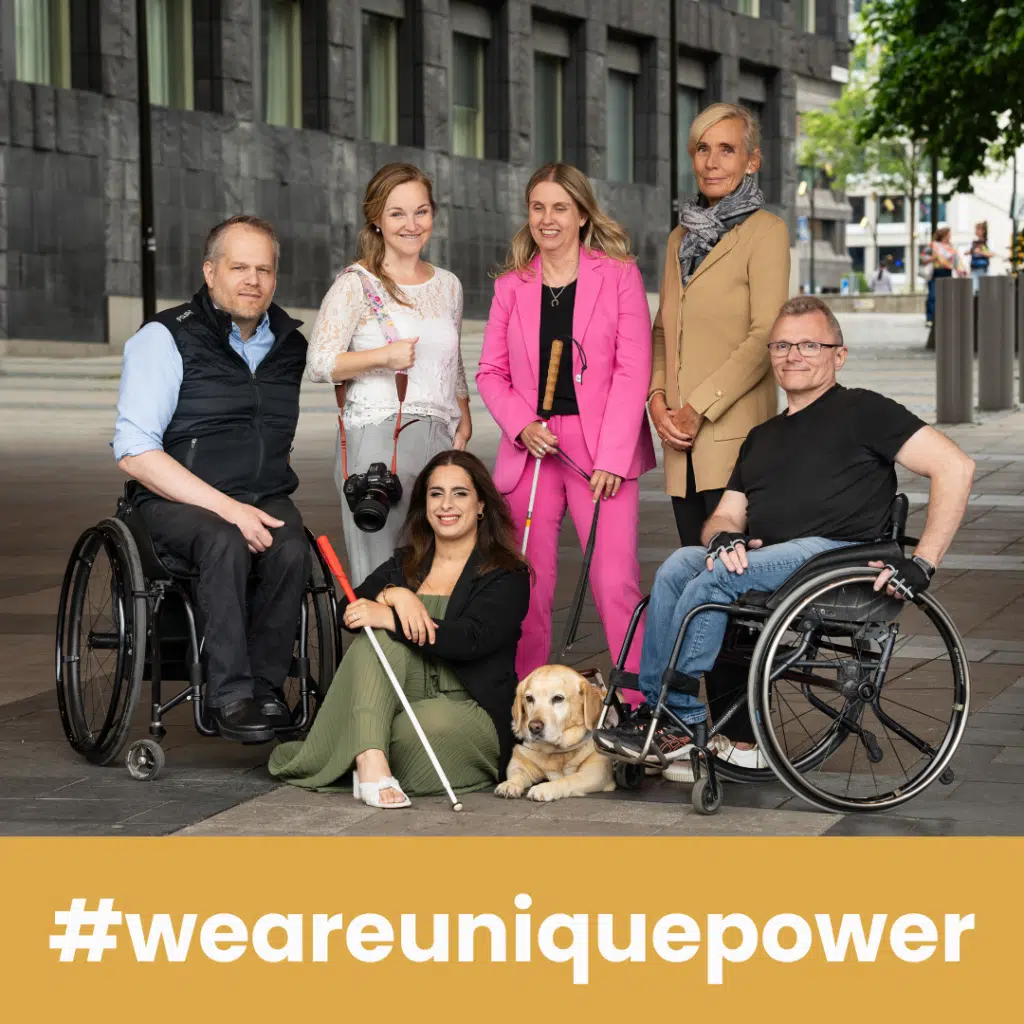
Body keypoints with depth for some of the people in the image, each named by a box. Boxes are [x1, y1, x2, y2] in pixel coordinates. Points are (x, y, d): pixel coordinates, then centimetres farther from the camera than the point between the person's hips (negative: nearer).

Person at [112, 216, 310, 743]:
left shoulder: (289, 344, 13)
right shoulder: (165, 338, -5)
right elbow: (135, 452, -12)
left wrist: (264, 502, 8)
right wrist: (226, 507, -21)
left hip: (265, 498, 4)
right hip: (175, 502, -4)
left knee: (292, 549, -29)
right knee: (226, 544, -36)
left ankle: (264, 685, -19)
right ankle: (229, 693, -30)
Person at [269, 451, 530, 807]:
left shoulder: (506, 574, 2)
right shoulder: (405, 564, 18)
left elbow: (471, 639, -17)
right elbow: (351, 613, 2)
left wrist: (390, 619, -23)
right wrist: (394, 594, -19)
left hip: (472, 711, -4)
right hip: (394, 706, 4)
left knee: (433, 724, -39)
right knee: (381, 638, -25)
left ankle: (359, 758, -11)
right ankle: (371, 760, -41)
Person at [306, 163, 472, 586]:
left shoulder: (447, 285, 17)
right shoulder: (356, 284, 0)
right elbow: (319, 364, -6)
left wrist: (464, 422, 16)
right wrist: (384, 356, -18)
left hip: (439, 441, 5)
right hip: (377, 440, -5)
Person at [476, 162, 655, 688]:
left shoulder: (619, 275, 3)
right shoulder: (511, 285, 12)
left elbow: (632, 370, -3)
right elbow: (491, 373, 13)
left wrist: (611, 457, -11)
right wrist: (523, 426, -6)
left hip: (601, 449, -3)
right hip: (531, 449, 3)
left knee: (616, 582, -12)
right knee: (528, 586, 2)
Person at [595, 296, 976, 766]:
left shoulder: (861, 410, 6)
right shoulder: (762, 437, 28)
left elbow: (954, 467, -4)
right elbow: (726, 515, 21)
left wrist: (921, 564, -12)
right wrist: (722, 538, -7)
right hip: (762, 563, 7)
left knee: (713, 580, -27)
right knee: (680, 564, -20)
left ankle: (679, 718, -22)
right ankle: (654, 706, -24)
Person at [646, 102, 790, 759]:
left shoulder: (764, 231, -4)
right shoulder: (684, 234, 18)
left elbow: (766, 337, -12)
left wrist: (699, 406, -14)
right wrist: (658, 396, 3)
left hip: (735, 432, -7)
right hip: (685, 438, 7)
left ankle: (742, 735, -7)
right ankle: (717, 724, 9)